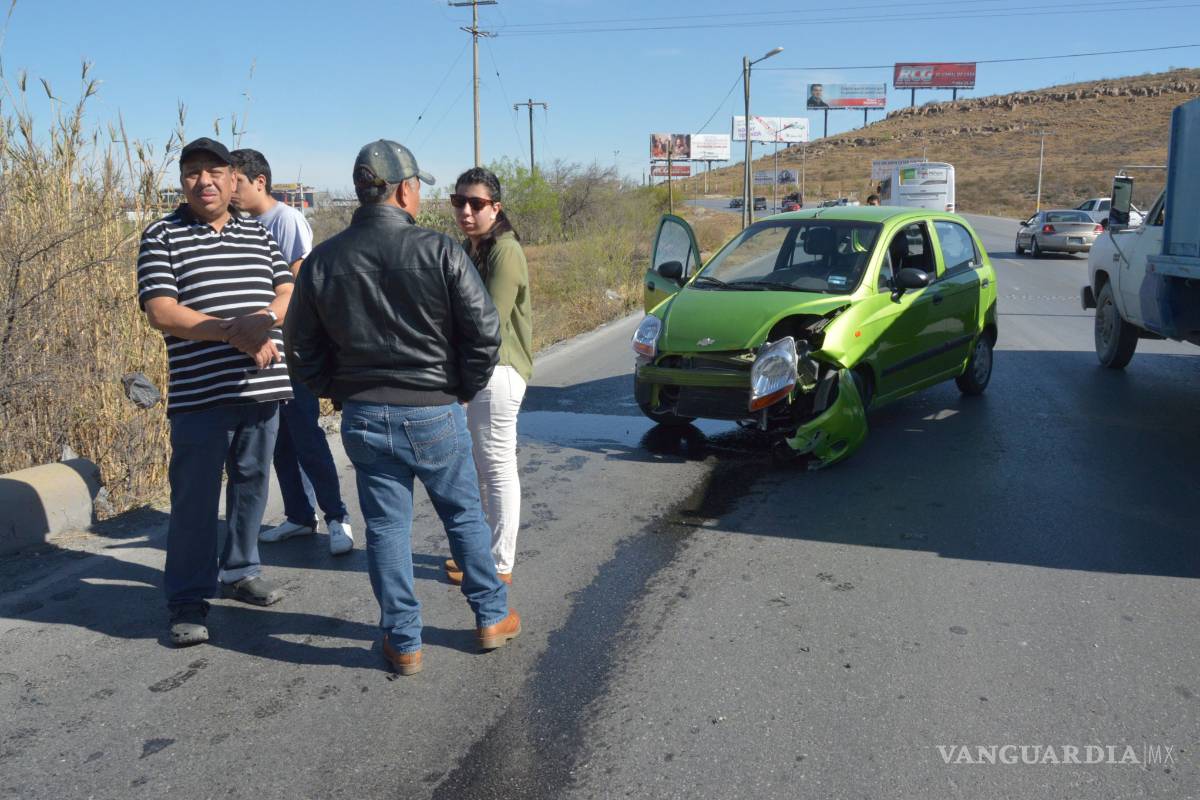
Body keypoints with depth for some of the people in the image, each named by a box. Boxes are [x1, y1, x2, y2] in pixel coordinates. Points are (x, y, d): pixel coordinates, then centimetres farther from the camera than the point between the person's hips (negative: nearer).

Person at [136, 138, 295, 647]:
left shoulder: (258, 235, 14)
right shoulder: (162, 237, 0)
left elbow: (289, 294, 6)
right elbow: (161, 313, -10)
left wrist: (261, 319, -16)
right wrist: (232, 331, -17)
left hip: (262, 388, 5)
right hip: (200, 394, -4)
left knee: (251, 485, 15)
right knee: (194, 498, -1)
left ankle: (241, 571, 32)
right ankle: (188, 600, 10)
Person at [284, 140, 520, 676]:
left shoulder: (322, 260, 1)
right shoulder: (438, 250, -11)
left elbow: (300, 348, 6)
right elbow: (484, 329, -12)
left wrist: (340, 392, 15)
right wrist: (464, 389, 3)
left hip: (364, 418, 3)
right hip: (435, 412, -2)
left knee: (386, 526, 11)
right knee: (464, 515, 15)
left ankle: (403, 642, 18)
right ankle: (492, 618, 28)